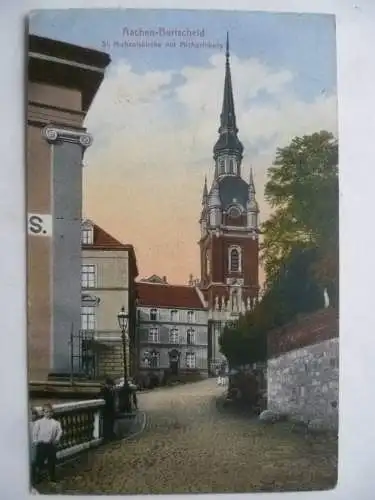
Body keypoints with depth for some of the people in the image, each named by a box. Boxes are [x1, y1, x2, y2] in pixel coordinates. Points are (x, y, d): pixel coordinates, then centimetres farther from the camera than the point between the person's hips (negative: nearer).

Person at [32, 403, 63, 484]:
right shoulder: (38, 422, -2)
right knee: (39, 461, 4)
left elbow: (60, 432, -1)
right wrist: (36, 442, -5)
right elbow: (34, 433, -1)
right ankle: (37, 478, 23)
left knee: (52, 461, 11)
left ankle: (52, 477, 27)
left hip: (51, 445, 1)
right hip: (41, 444, -1)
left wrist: (56, 440, -10)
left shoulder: (56, 423, 1)